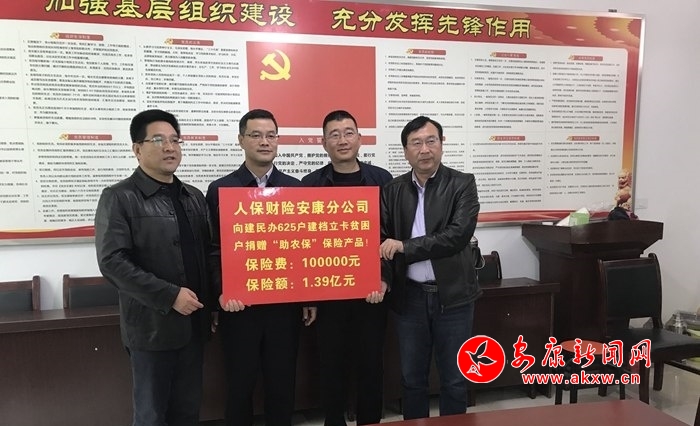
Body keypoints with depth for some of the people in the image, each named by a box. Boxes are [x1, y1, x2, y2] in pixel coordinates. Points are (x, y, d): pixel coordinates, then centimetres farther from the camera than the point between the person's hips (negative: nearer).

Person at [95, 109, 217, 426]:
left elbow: (209, 252, 11)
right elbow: (112, 261, -15)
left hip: (193, 323, 5)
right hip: (152, 325, -5)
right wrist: (169, 296, -19)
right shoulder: (119, 198, -6)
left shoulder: (194, 197, 11)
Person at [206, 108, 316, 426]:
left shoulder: (295, 188, 4)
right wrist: (221, 292, -14)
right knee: (240, 385, 13)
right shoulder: (220, 189, 0)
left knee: (282, 385, 14)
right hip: (239, 305, -1)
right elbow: (212, 249, -2)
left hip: (286, 304, 2)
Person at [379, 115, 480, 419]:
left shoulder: (462, 184, -5)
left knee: (454, 380, 12)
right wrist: (382, 279, -16)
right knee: (411, 379, 15)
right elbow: (382, 240, 1)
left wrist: (405, 246, -20)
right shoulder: (392, 190, 4)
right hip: (409, 297, 3)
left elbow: (459, 235, -18)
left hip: (452, 295, -2)